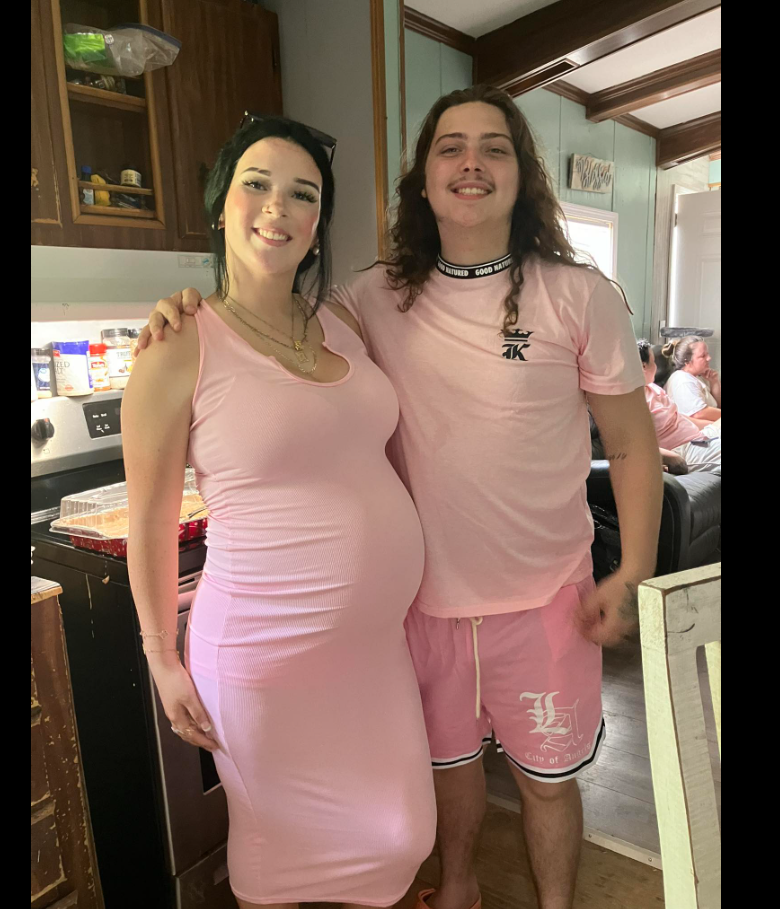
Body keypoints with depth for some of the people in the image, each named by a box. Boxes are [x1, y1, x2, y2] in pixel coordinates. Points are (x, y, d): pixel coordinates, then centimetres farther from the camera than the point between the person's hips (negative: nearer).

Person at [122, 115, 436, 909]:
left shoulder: (343, 327, 4)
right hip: (269, 650, -5)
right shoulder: (180, 352, -13)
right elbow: (150, 522, -7)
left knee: (398, 832, 22)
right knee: (280, 844, 18)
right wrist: (163, 661, -2)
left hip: (379, 636, 6)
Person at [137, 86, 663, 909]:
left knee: (546, 776, 17)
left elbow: (632, 447, -4)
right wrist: (190, 312, -10)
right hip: (426, 591, 2)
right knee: (447, 756, 24)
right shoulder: (377, 298, -4)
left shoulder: (579, 297, -9)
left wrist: (634, 574, -11)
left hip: (542, 596, -2)